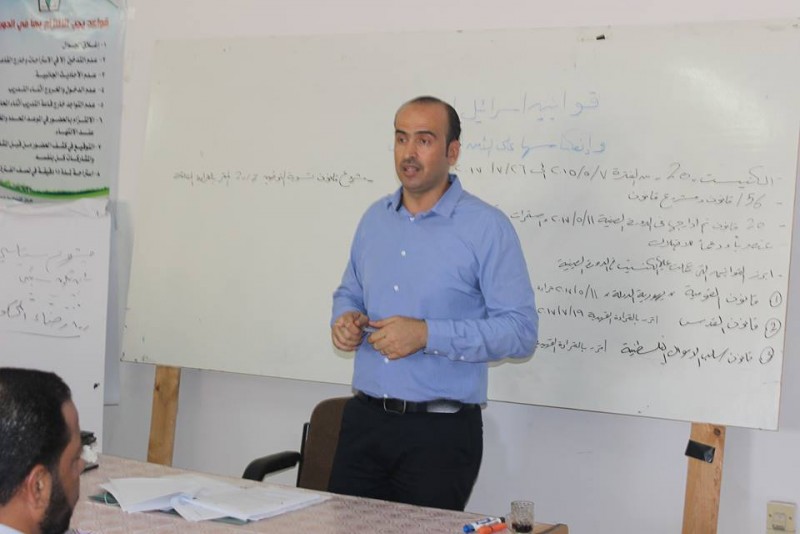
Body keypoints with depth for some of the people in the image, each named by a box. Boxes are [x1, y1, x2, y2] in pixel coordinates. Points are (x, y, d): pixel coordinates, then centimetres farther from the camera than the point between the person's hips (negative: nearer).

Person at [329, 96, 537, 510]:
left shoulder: (486, 227, -9)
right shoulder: (374, 219, 10)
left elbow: (520, 330, -13)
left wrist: (427, 335, -21)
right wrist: (345, 319, 0)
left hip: (441, 430, -5)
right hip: (364, 419, 5)